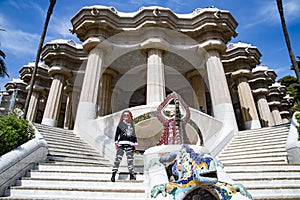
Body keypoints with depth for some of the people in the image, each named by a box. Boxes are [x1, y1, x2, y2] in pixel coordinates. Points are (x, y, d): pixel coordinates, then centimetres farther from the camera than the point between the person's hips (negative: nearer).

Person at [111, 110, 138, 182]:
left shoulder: (132, 126, 16)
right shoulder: (120, 124, 6)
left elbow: (134, 135, 18)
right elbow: (117, 133, 3)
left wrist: (135, 144, 14)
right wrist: (116, 142, -3)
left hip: (130, 144, 3)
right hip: (121, 143, -3)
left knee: (130, 160, 7)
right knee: (118, 158, -11)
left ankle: (132, 174, 16)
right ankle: (114, 173, -5)